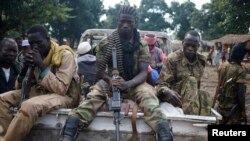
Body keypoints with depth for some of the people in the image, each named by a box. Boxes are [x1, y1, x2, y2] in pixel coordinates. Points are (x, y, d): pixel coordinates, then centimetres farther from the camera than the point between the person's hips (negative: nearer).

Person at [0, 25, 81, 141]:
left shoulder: (65, 55, -14)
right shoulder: (36, 55, 6)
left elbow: (61, 89, -24)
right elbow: (20, 87, 8)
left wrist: (41, 65, -23)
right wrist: (25, 66, -11)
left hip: (64, 96, -8)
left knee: (29, 106, -35)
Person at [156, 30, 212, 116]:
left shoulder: (201, 61, 3)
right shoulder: (172, 59, -12)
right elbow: (161, 85, -18)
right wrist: (168, 92, -39)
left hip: (193, 97, 5)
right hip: (176, 96, -4)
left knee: (204, 96, -28)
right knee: (191, 81, -30)